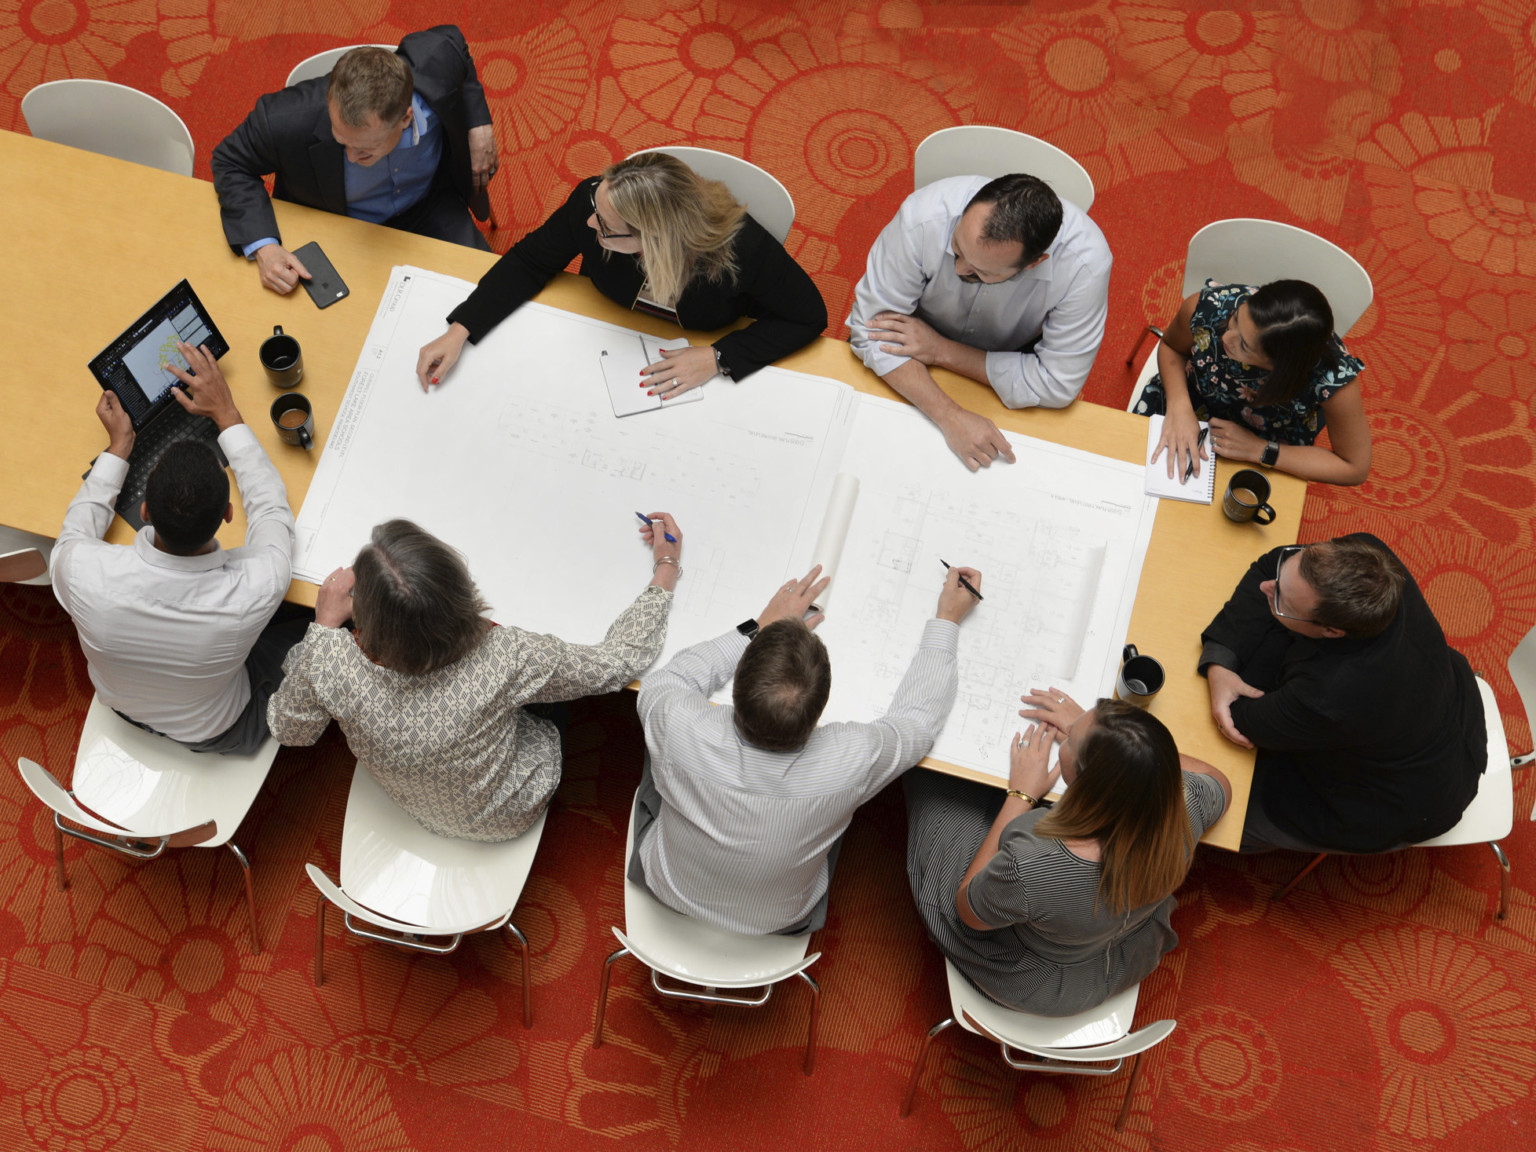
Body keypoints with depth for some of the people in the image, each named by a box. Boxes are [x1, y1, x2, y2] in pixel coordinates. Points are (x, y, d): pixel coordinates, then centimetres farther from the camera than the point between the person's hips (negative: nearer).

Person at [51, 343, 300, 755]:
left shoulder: (80, 572, -39)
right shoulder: (255, 588, -42)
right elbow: (270, 503, -18)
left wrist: (118, 445, -3)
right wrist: (225, 412, -11)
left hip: (120, 706, 2)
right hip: (213, 730, -2)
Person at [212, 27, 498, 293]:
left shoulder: (434, 62, -32)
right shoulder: (286, 121, -36)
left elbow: (453, 40, -4)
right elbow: (231, 164, -14)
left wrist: (478, 123, -13)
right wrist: (262, 247, -29)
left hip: (429, 207, 2)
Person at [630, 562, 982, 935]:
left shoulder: (679, 729, -41)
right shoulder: (850, 764, -40)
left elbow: (661, 682, -13)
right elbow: (918, 716, -15)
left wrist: (756, 628, -10)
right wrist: (947, 620, -4)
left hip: (670, 894, 0)